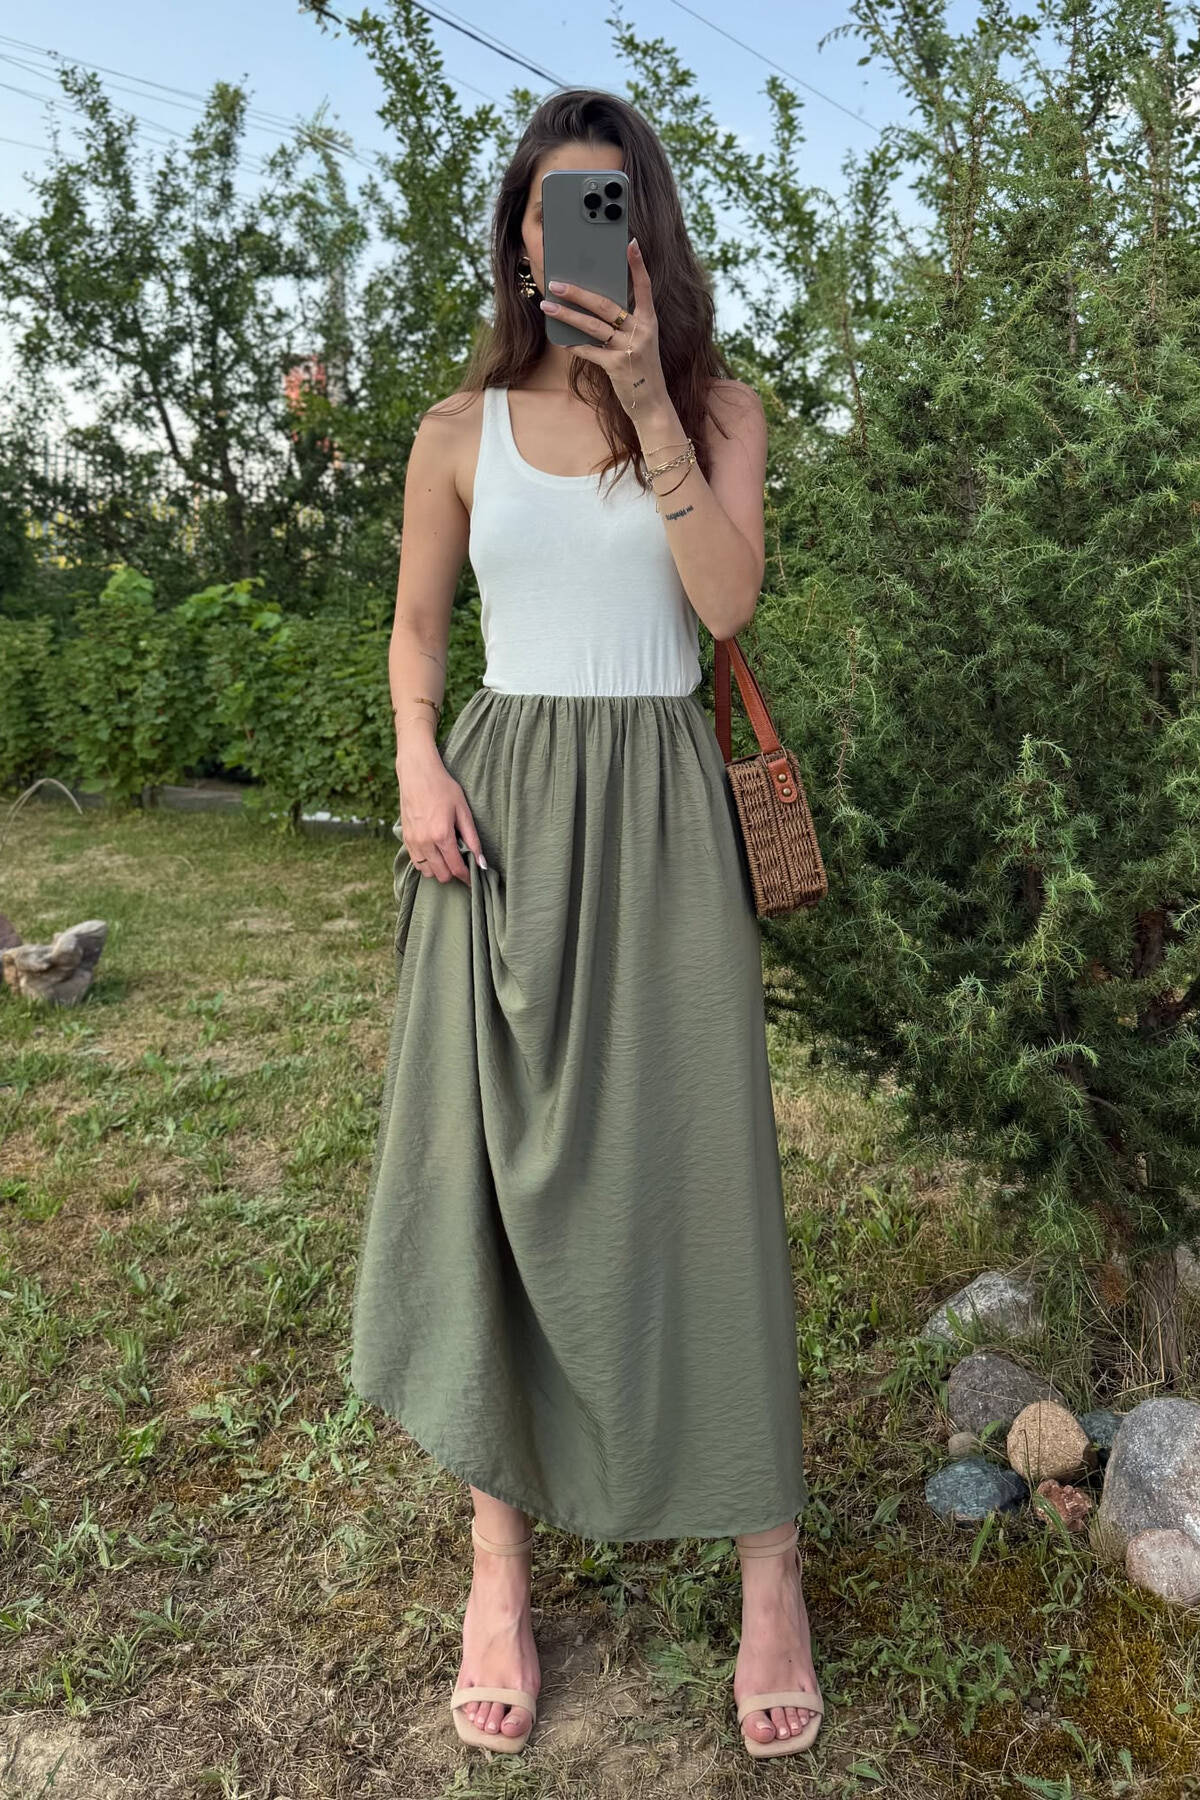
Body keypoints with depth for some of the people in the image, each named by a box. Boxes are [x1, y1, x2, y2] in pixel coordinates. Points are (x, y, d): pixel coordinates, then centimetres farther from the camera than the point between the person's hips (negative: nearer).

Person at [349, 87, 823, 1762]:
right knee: (494, 1164, 1)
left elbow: (727, 600, -7)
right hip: (505, 806, 1)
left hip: (658, 805, -1)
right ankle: (500, 1561, 16)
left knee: (691, 1159, -2)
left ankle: (770, 1563, 14)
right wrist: (419, 766, -4)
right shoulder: (463, 430, 10)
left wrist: (650, 402, -10)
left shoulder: (718, 408, 8)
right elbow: (417, 629, 14)